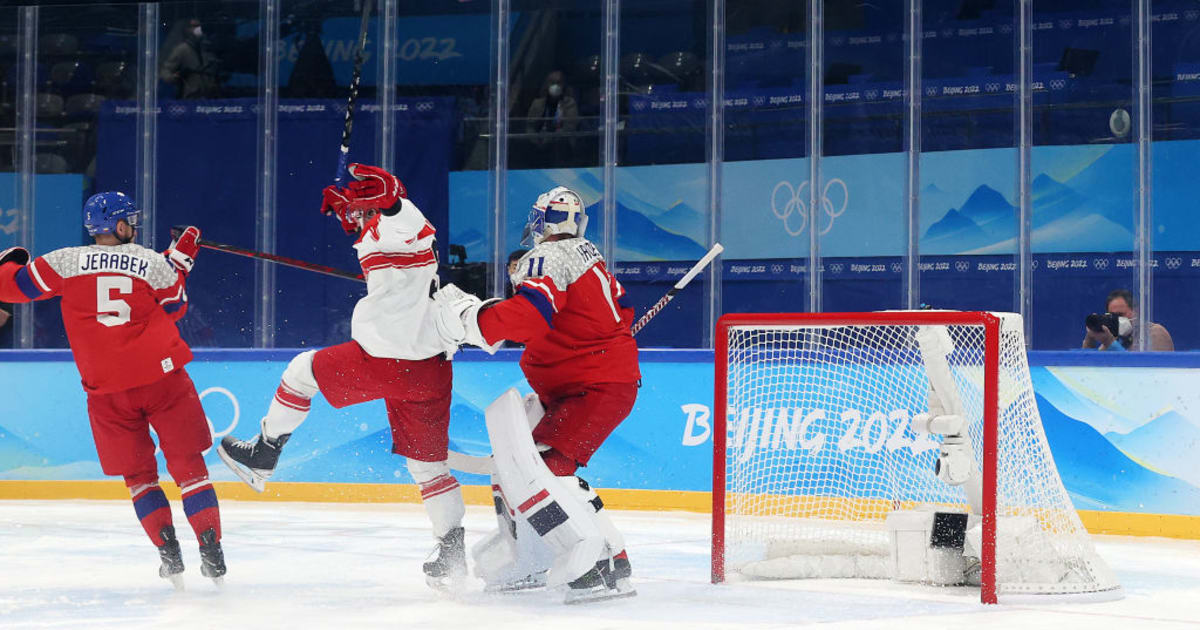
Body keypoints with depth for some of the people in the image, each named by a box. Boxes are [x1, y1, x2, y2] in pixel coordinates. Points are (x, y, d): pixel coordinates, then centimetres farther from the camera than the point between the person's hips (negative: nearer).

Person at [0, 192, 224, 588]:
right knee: (187, 463, 9)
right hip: (162, 377, -1)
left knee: (138, 474, 13)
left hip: (107, 391, 1)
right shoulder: (152, 262, 1)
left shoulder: (65, 262, 0)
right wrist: (180, 262, 25)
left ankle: (169, 554, 2)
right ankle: (212, 553, 3)